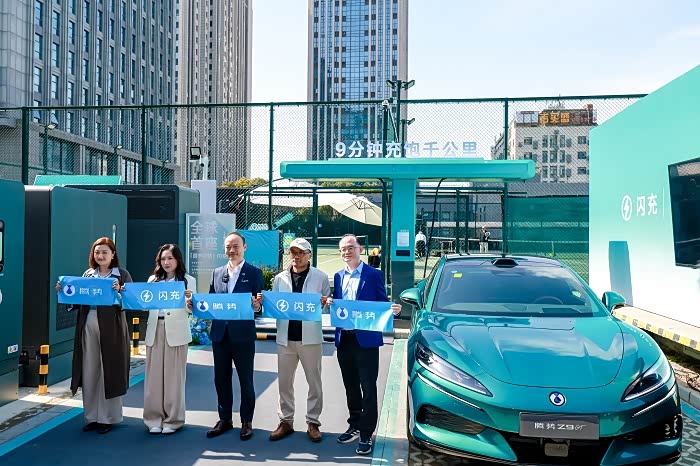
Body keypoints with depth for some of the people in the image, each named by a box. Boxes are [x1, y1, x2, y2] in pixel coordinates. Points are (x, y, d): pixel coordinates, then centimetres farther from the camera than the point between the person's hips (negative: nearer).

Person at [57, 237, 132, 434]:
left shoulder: (122, 274, -1)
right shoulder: (87, 274, 13)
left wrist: (119, 291, -27)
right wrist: (63, 291, -2)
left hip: (111, 329, -4)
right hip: (88, 327, 4)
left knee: (109, 372, 4)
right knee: (89, 373, 9)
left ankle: (107, 418, 16)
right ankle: (92, 416, 22)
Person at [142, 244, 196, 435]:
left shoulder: (188, 280, 3)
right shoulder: (153, 279, 14)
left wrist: (189, 299, -26)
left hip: (176, 332, -3)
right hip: (155, 331, 3)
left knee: (173, 376, 2)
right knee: (154, 376, 5)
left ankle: (173, 419, 12)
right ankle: (154, 418, 16)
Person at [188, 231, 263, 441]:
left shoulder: (254, 273, -2)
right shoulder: (217, 273, 11)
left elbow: (260, 304, -5)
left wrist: (257, 306, -27)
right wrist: (195, 305, -6)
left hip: (243, 335, -4)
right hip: (220, 334, 4)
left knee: (245, 380, 8)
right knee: (221, 379, 13)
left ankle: (246, 421, 23)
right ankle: (224, 419, 29)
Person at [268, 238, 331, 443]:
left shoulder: (320, 277, 1)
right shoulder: (280, 278, 10)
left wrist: (324, 303, -20)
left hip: (310, 337, -3)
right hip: (285, 337, 3)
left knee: (314, 381, 6)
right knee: (284, 382, 9)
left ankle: (313, 422, 18)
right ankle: (286, 421, 22)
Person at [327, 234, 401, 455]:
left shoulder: (373, 275, -5)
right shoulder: (338, 276, 12)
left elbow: (382, 305, -5)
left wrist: (393, 310, -26)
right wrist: (329, 303, -8)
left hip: (366, 339, -5)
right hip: (344, 339, 6)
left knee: (368, 388, 1)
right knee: (351, 387, 16)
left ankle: (366, 434, 11)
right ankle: (354, 426, 31)